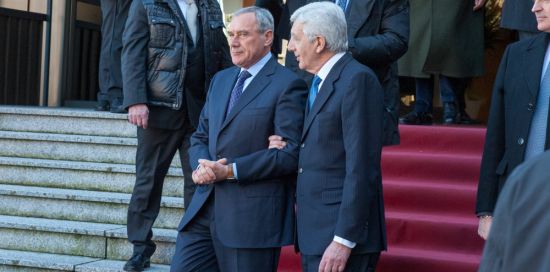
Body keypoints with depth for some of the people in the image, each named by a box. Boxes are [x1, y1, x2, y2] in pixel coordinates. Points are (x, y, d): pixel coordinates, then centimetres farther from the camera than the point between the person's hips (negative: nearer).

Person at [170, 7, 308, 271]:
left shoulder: (288, 85, -7)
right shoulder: (220, 80, 17)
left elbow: (290, 153, -15)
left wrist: (231, 171, -17)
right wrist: (201, 167, -3)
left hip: (253, 217, -6)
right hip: (205, 207, 7)